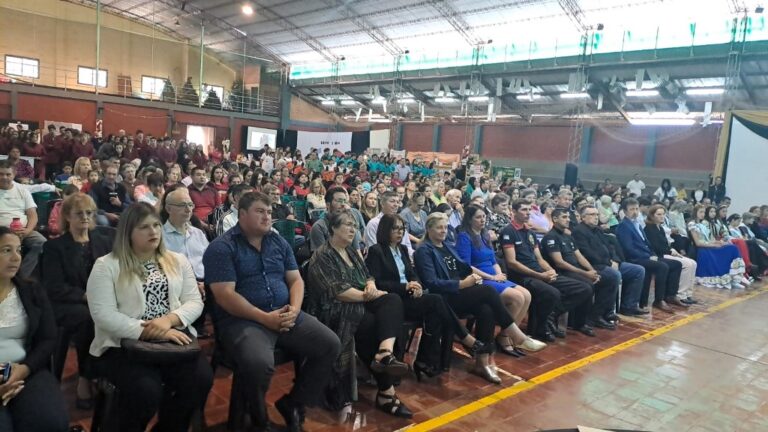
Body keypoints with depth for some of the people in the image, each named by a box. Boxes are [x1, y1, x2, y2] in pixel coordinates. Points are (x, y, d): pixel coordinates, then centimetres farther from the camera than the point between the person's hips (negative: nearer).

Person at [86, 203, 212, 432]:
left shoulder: (178, 261, 13)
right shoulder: (106, 265, 1)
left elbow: (194, 302, 6)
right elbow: (104, 315, -10)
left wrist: (169, 320, -15)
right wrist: (150, 332, -20)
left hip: (174, 338, 4)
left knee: (201, 378, -22)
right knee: (147, 389, -31)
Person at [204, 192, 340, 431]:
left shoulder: (279, 243, 14)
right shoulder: (222, 247, -5)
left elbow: (296, 280, 13)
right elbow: (225, 295, -13)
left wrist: (294, 309, -8)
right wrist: (265, 318, -20)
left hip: (286, 315, 6)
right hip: (242, 320, -6)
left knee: (330, 344, -8)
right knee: (260, 363, -34)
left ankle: (293, 403, 11)